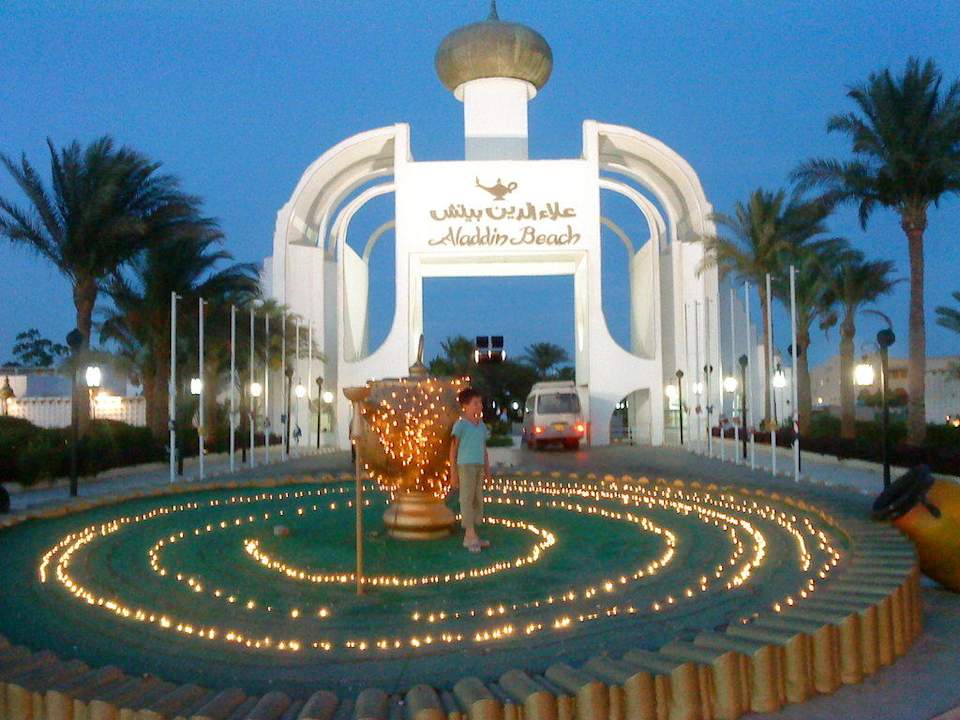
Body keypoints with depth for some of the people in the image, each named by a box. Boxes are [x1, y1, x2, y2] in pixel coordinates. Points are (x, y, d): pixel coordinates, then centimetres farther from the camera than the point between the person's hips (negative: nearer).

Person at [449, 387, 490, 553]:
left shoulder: (481, 425, 13)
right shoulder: (460, 425, -7)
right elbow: (453, 449, -5)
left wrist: (487, 469, 17)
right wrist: (453, 472, -7)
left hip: (479, 466, 7)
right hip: (465, 466, -7)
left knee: (477, 500, 9)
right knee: (467, 500, -5)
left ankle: (470, 536, 17)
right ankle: (471, 536, -3)